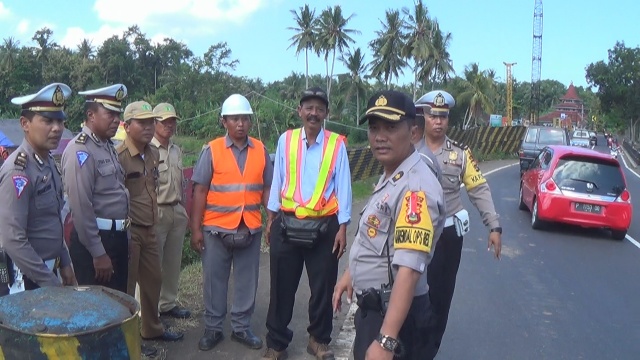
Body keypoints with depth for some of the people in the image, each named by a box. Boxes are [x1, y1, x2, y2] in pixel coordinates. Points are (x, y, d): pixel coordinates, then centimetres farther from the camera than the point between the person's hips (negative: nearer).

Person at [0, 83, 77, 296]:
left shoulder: (49, 163, 5)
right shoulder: (18, 171, -21)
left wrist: (64, 264, 13)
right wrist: (51, 283, -20)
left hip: (46, 270, 8)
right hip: (24, 279, -8)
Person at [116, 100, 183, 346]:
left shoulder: (153, 154, 8)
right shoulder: (118, 156, -18)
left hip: (149, 229, 8)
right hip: (128, 231, -8)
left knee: (153, 281, 19)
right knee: (125, 287, 4)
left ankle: (152, 328, 37)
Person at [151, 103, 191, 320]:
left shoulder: (177, 151, 16)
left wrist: (184, 211, 21)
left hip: (177, 212, 8)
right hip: (156, 213, -8)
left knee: (173, 262, 14)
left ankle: (168, 304, 27)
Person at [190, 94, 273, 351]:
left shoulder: (261, 150, 4)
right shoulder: (212, 150, -3)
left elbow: (267, 189, 7)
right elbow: (200, 191, -4)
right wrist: (196, 228, -7)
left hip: (250, 228, 2)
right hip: (216, 228, -2)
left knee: (247, 281, 11)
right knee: (214, 280, 9)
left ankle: (241, 327, 27)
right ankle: (213, 328, 25)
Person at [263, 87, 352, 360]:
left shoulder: (337, 144, -3)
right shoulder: (285, 140, 2)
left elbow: (343, 187, -3)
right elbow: (277, 181, 7)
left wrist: (342, 228, -6)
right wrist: (271, 219, 7)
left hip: (324, 227, -1)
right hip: (287, 225, 1)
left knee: (322, 288, 12)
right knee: (282, 287, 10)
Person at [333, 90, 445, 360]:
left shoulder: (415, 188, -27)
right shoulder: (390, 176, 5)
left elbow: (409, 271, -34)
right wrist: (350, 274, 25)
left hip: (394, 313, -9)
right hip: (373, 305, 9)